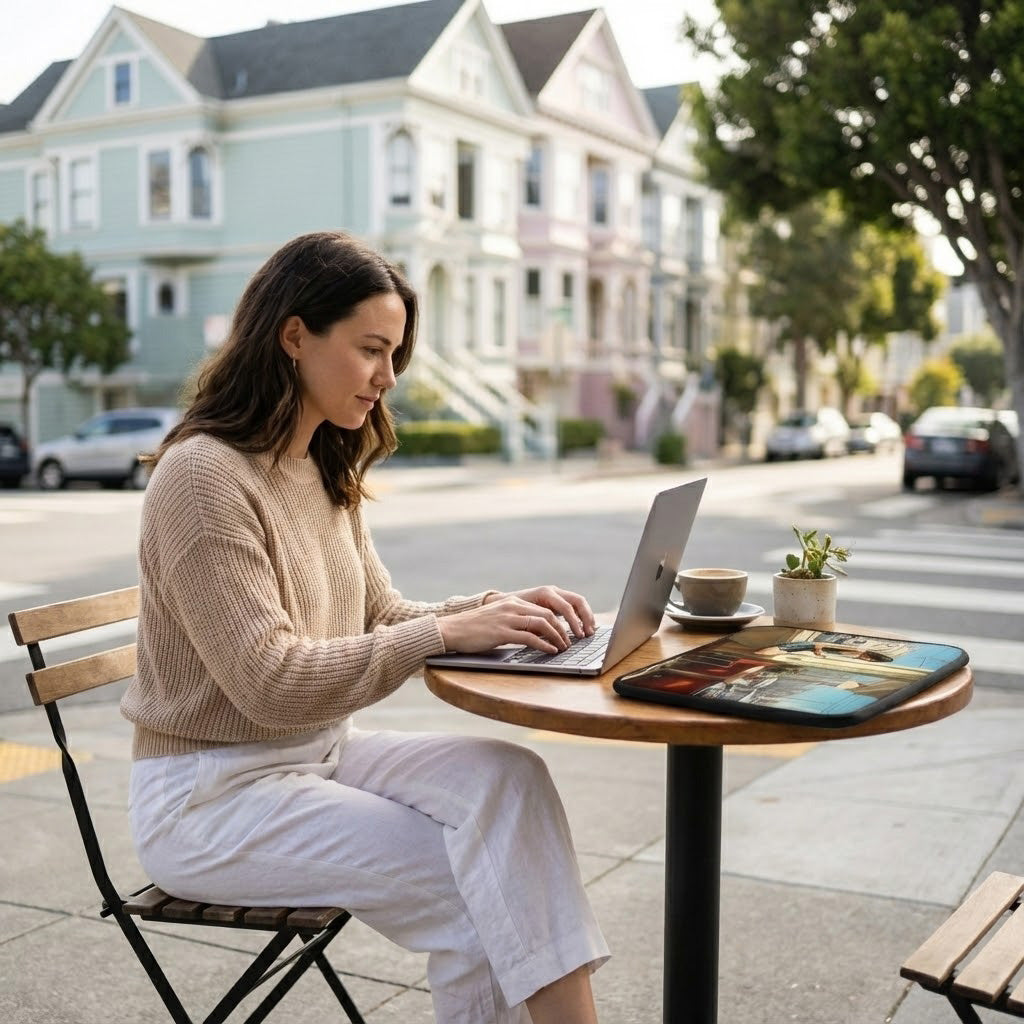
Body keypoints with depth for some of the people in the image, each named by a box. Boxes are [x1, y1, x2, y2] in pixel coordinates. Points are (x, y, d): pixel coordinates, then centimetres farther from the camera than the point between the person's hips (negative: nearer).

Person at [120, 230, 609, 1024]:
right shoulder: (203, 475, -20)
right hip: (211, 794, -7)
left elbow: (381, 617, 8)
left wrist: (498, 609, -9)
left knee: (506, 778, -18)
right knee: (468, 885, -17)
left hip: (319, 754, 7)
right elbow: (271, 683, -25)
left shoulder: (325, 471, 8)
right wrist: (448, 634, -28)